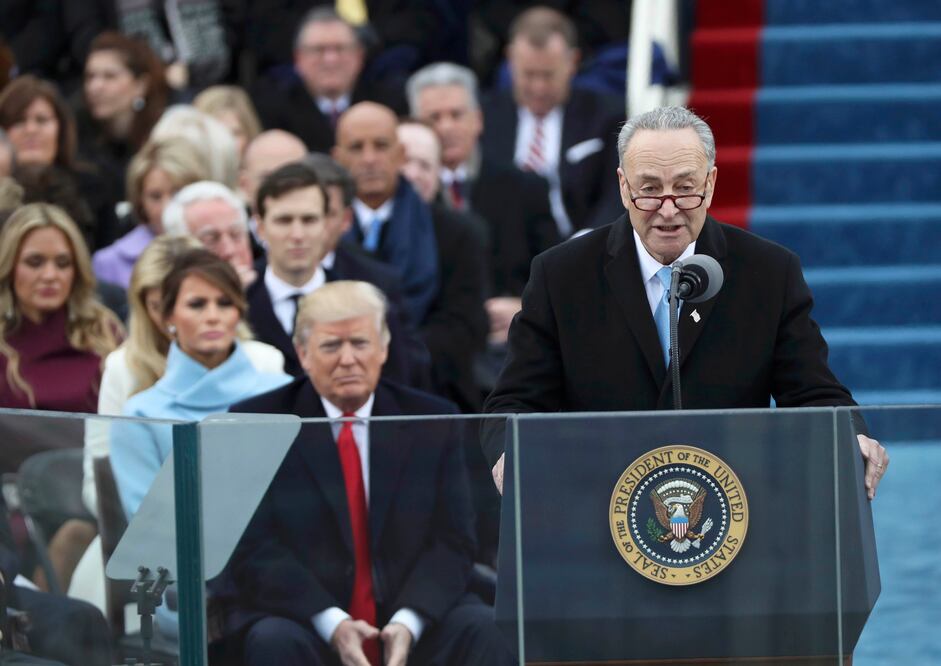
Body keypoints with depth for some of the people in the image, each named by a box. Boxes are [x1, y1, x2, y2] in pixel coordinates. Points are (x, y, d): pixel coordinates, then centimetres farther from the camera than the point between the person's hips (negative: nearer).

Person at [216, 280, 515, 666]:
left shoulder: (432, 422, 8)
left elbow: (452, 542, 2)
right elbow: (254, 548, -7)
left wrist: (407, 623, -17)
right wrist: (332, 623, -21)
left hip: (405, 616, 2)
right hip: (299, 615, -2)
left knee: (482, 629, -25)